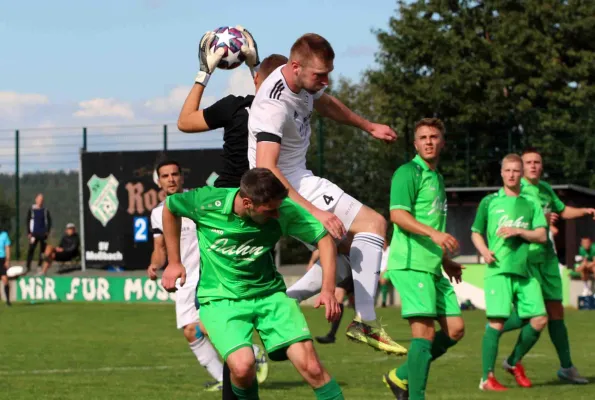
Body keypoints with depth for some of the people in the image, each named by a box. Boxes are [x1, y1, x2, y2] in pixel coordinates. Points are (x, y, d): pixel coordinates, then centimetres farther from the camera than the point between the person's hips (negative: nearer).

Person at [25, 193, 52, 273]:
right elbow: (27, 221, 2)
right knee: (31, 249, -10)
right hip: (34, 233, -2)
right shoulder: (31, 210, 2)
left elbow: (49, 221, 10)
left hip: (43, 233, 2)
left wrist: (48, 231, 0)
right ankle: (28, 266, -9)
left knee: (43, 250, 3)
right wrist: (29, 233, -4)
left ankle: (40, 265, 12)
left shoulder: (45, 210, 5)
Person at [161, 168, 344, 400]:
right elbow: (170, 207, 3)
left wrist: (328, 289, -18)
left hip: (269, 293, 2)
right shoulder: (208, 202, -18)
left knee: (310, 366, -16)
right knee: (242, 366, -26)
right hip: (221, 298, -1)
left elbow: (324, 237, -6)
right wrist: (174, 262, 8)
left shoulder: (282, 211, -16)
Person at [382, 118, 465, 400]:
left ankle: (402, 376, 16)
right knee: (424, 330, -15)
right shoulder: (408, 173, -5)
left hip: (432, 266, 9)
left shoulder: (436, 178, 22)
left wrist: (446, 260, 31)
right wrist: (434, 233, -30)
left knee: (455, 328, 5)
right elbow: (398, 215, -17)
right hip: (411, 263, -9)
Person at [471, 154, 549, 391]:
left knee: (539, 320, -3)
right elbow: (476, 233, 15)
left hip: (525, 270, 3)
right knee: (496, 322, -12)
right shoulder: (490, 202, 10)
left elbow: (542, 236, 6)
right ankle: (487, 378, -6)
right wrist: (484, 251, -4)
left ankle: (514, 362, 19)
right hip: (498, 269, -3)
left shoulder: (531, 204, 14)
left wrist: (519, 231, -9)